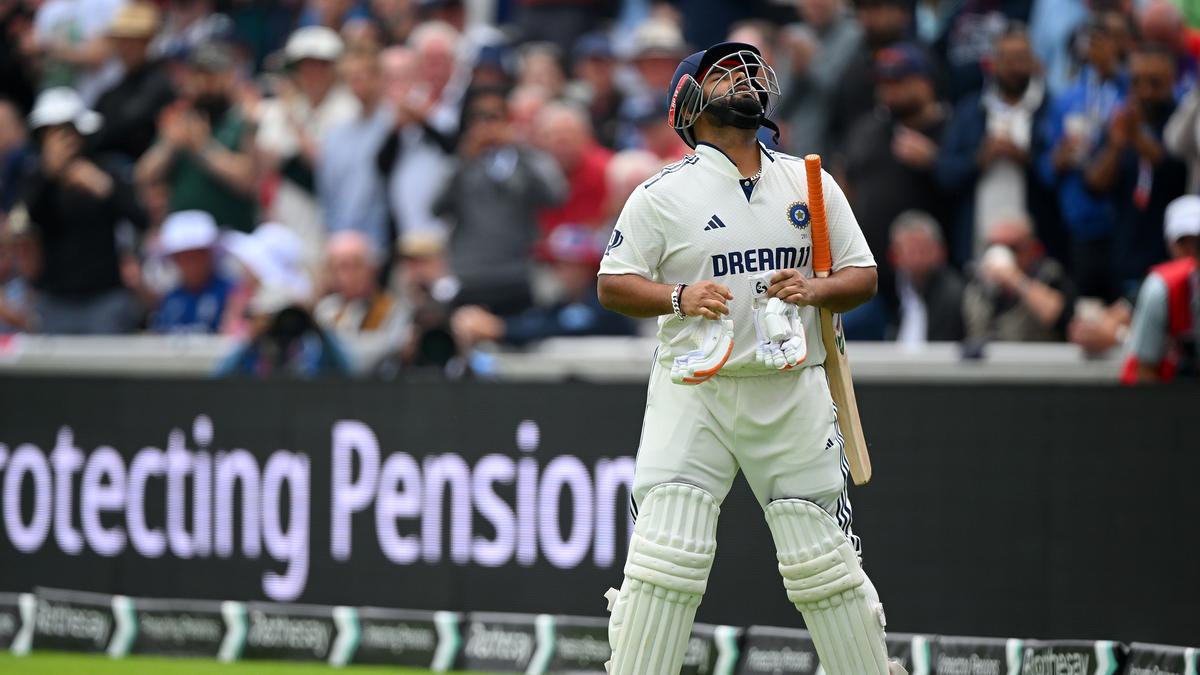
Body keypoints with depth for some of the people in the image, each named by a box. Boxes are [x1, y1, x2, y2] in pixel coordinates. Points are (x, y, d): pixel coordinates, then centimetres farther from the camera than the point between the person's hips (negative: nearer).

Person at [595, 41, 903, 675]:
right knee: (665, 554, -11)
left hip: (793, 392, 2)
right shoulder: (663, 194, 0)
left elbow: (863, 276, 11)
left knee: (824, 561, 4)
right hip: (693, 390, -2)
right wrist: (679, 297, -19)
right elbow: (613, 285, -1)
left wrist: (816, 289, -11)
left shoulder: (811, 185, 10)